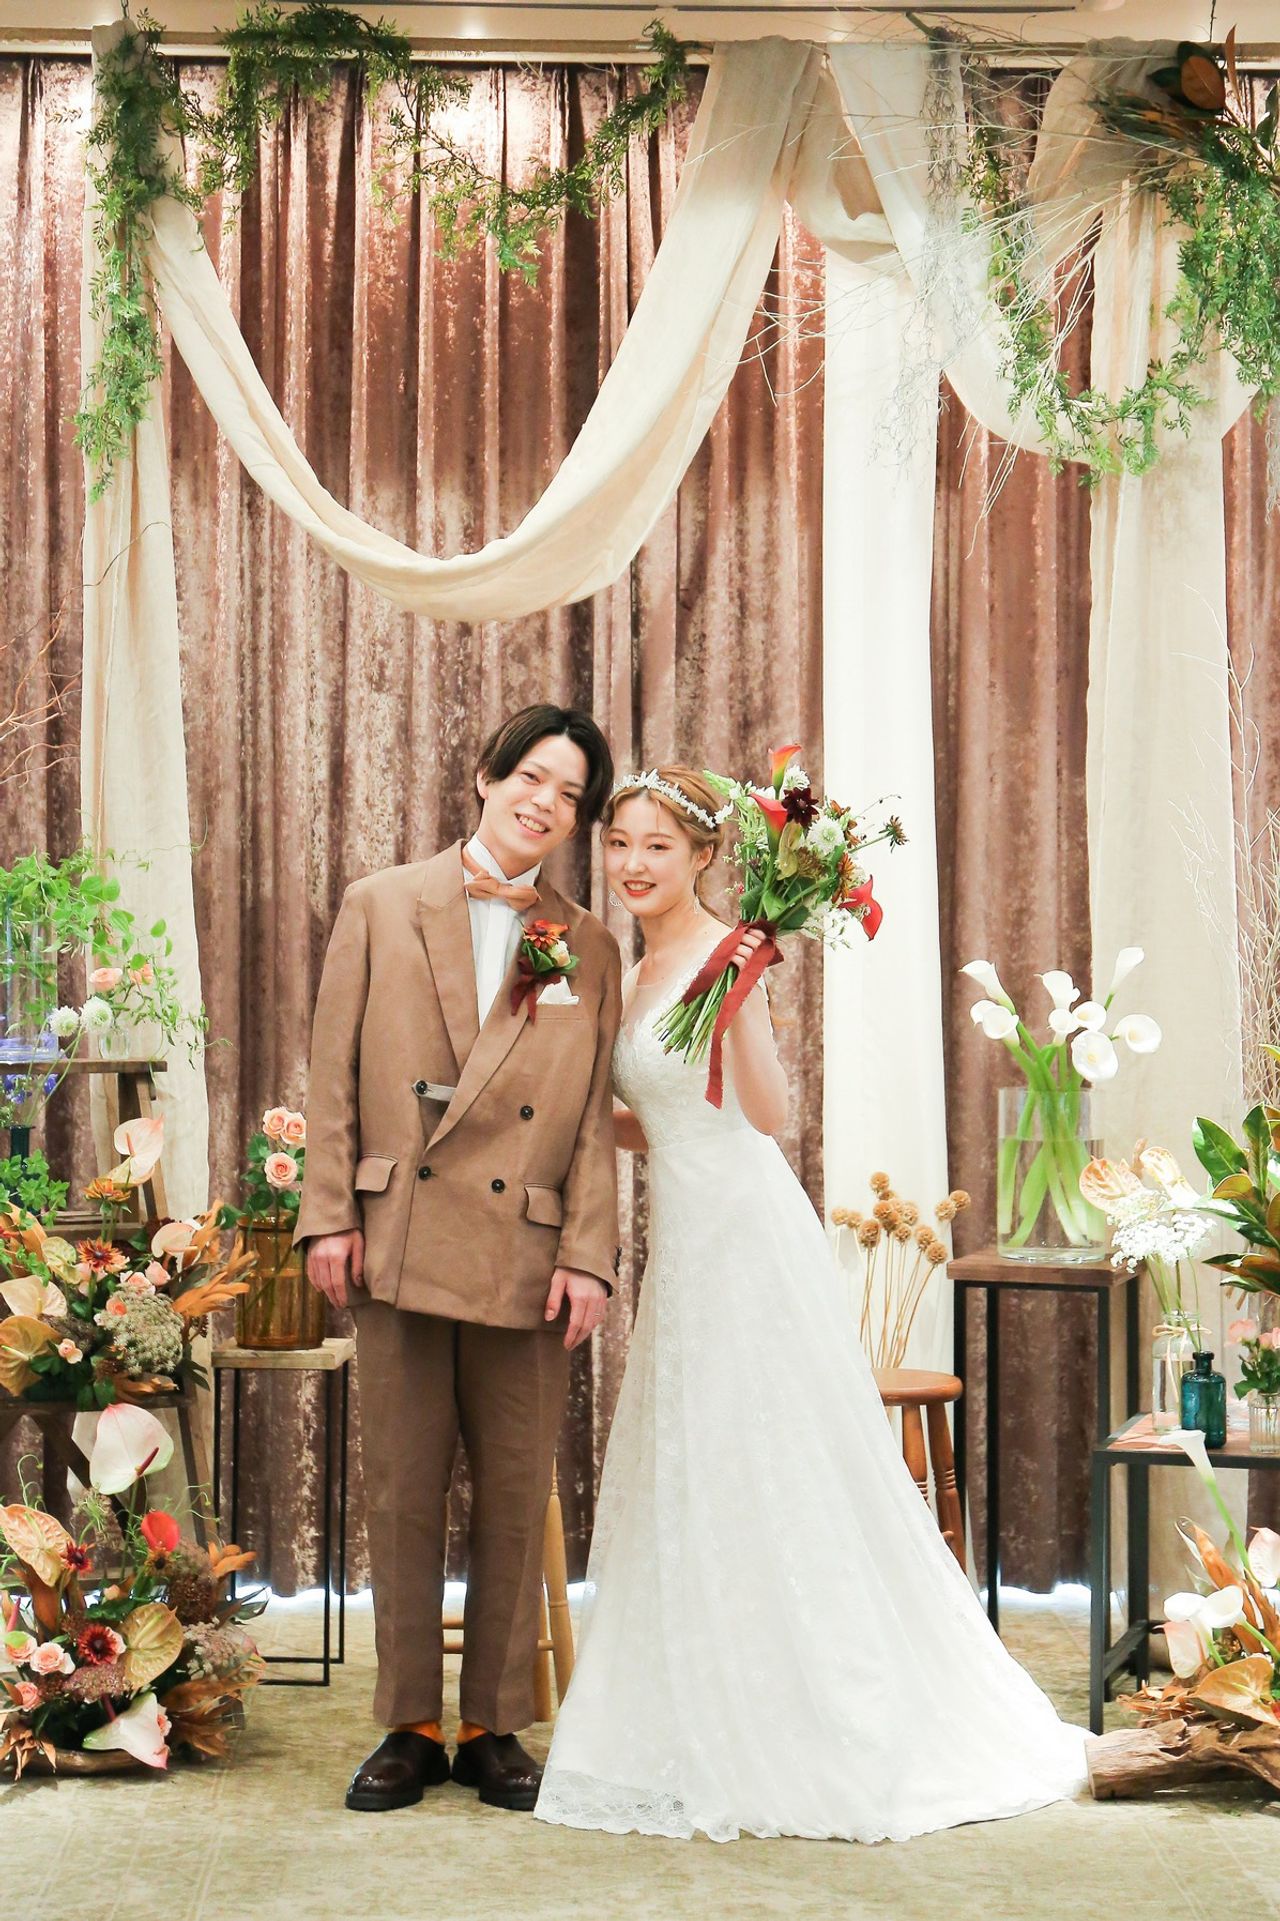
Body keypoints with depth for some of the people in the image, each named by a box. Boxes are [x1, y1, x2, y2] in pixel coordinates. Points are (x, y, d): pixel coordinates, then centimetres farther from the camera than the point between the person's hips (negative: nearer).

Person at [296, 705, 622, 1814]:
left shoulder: (590, 950, 8)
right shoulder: (380, 908, 6)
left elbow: (596, 1120, 5)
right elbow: (336, 1075, 4)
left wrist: (590, 1255, -4)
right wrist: (330, 1214, -3)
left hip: (527, 1261, 1)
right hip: (399, 1247, 0)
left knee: (517, 1502, 7)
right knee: (402, 1494, 6)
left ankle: (496, 1727, 19)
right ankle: (409, 1727, 17)